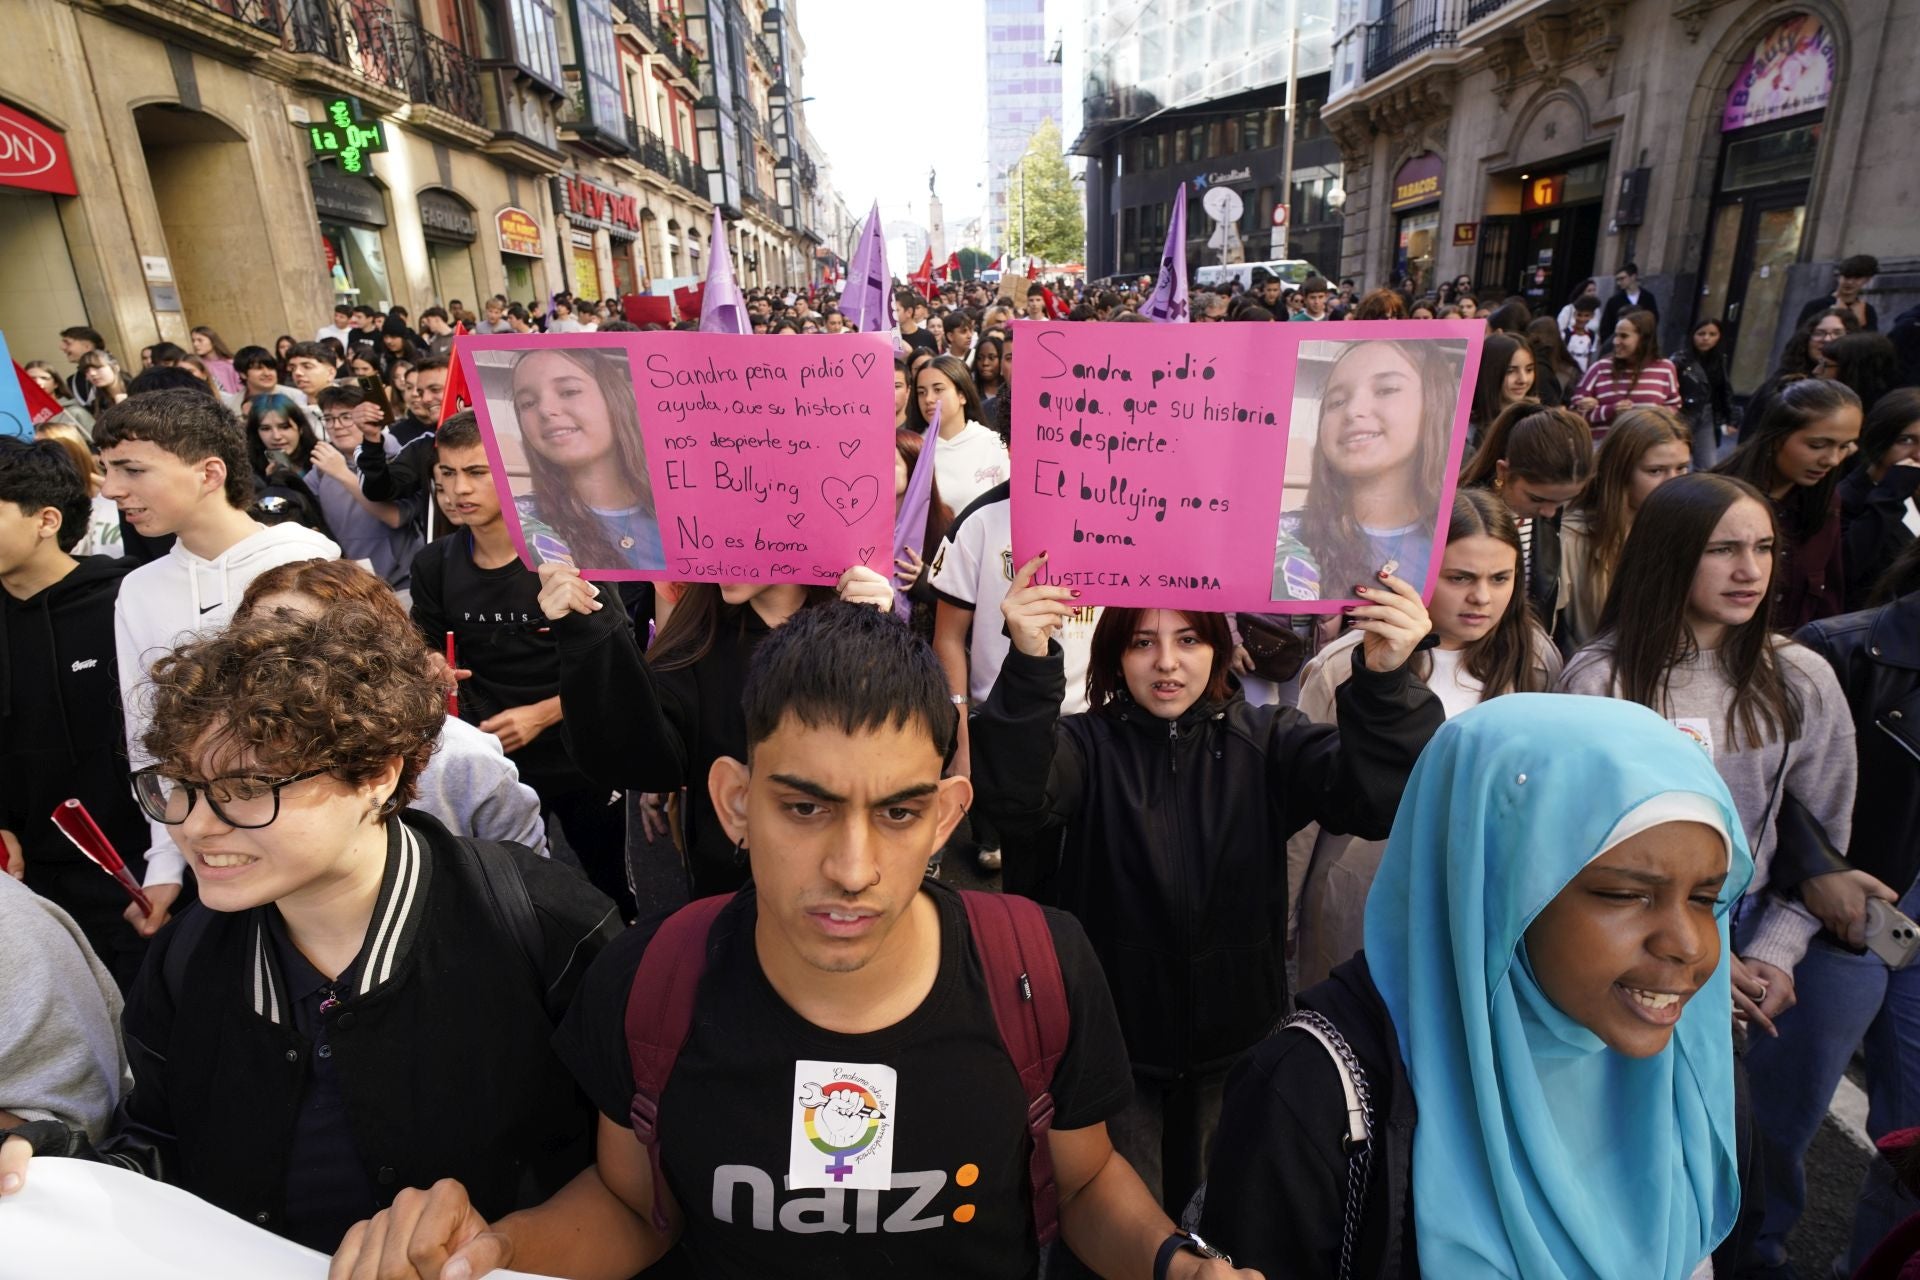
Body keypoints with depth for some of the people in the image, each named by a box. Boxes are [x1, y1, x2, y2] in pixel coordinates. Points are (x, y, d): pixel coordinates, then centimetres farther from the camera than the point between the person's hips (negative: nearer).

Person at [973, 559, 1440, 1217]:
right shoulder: (1084, 745, -10)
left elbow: (1376, 793, -20)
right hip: (1115, 1043, -2)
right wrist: (1031, 664, -46)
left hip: (1236, 1043, 2)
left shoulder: (1266, 741, -4)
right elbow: (1014, 795, -30)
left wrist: (1385, 676, -38)